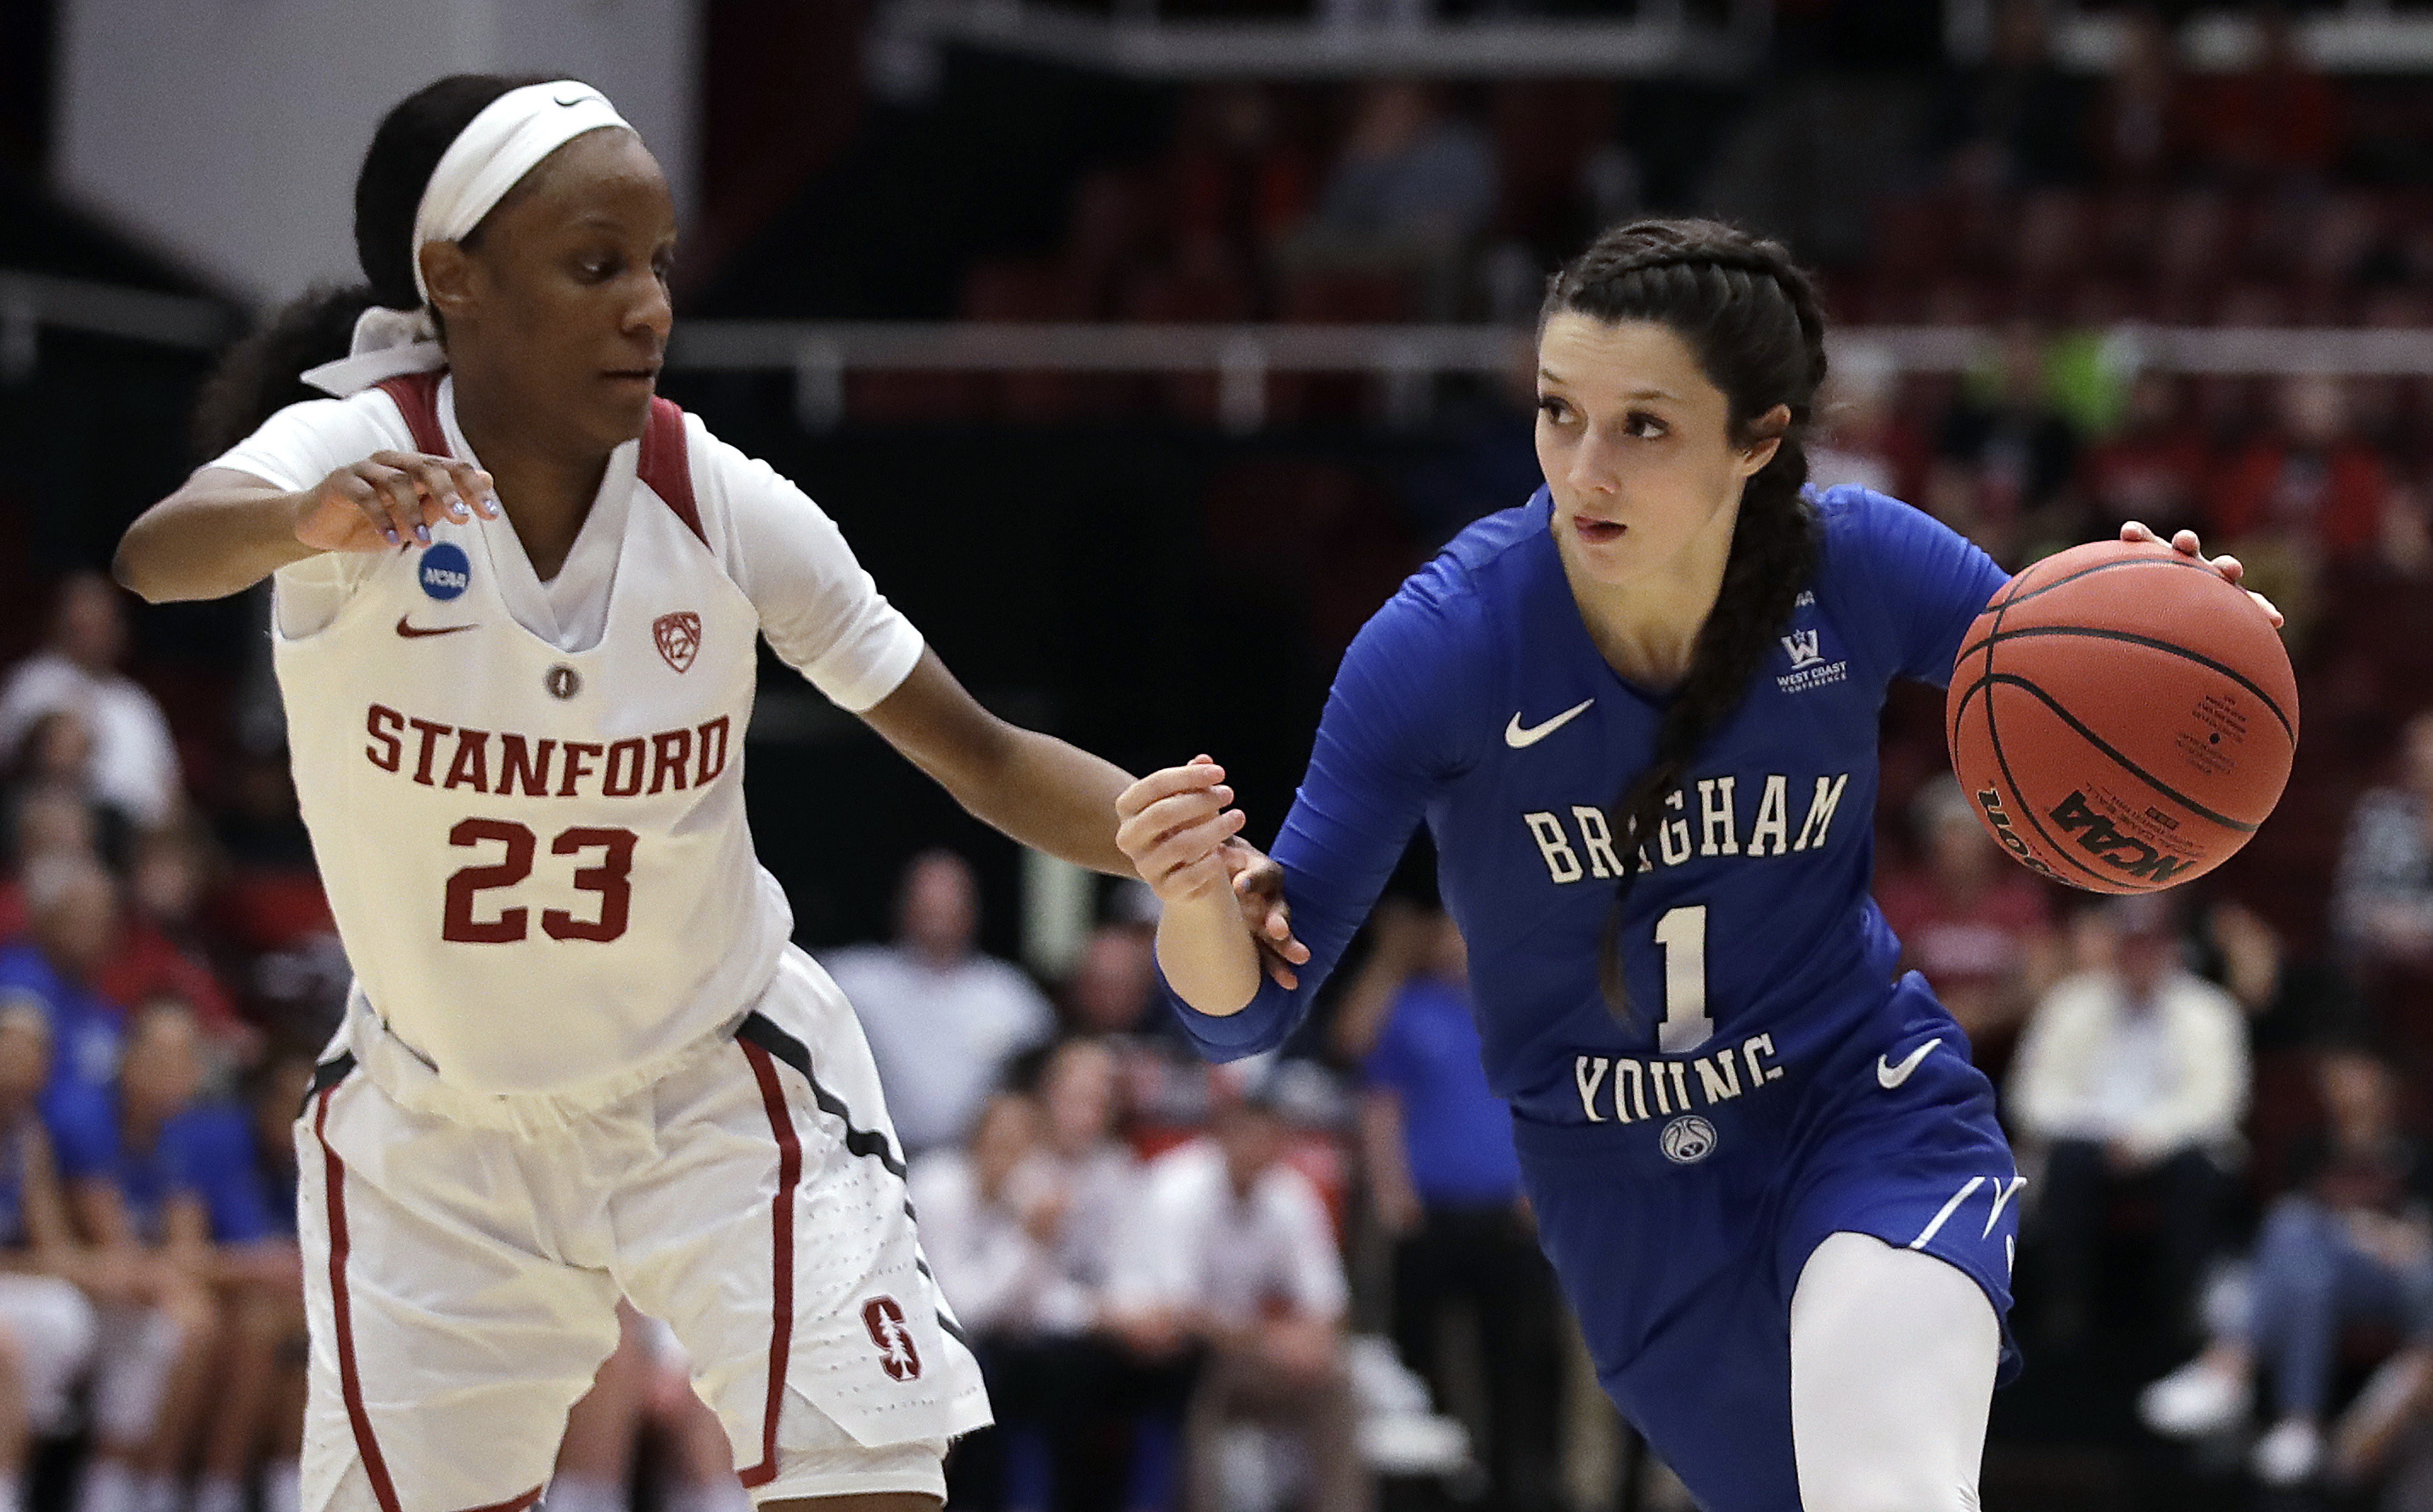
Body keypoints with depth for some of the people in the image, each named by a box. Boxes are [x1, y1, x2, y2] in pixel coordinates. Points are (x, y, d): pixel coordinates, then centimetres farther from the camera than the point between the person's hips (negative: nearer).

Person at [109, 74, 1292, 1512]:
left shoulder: (723, 504, -15)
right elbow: (159, 553, -44)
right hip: (436, 1118, 0)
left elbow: (986, 757, -9)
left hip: (719, 1095, 0)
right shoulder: (355, 453, -21)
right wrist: (304, 525, -67)